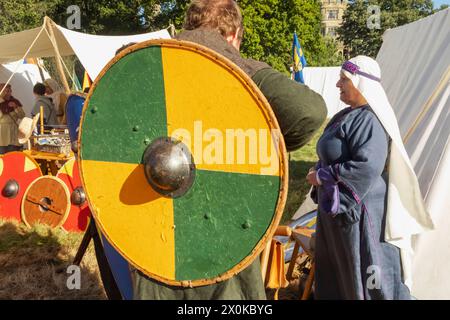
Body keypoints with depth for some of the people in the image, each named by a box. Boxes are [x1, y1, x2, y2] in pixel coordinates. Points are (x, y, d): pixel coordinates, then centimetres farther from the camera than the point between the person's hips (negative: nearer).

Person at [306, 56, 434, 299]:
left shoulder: (369, 119, -19)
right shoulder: (348, 115, 11)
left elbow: (367, 167, -29)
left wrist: (322, 176, -18)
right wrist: (319, 173, 4)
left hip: (358, 211, -10)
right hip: (336, 208, 10)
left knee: (366, 278, 3)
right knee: (335, 274, 20)